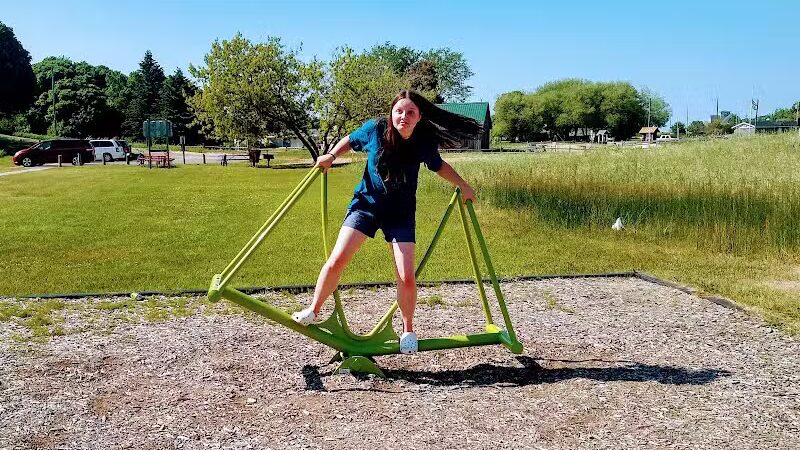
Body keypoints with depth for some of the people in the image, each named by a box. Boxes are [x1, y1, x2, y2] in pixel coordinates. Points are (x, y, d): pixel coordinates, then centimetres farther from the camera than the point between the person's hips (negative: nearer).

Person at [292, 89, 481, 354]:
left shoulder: (424, 142, -11)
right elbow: (350, 141, 7)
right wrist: (330, 156, -9)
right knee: (337, 260, -12)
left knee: (406, 278, -7)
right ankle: (313, 311, 12)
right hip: (366, 203, 0)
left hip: (401, 214, 0)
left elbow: (439, 166, 10)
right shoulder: (375, 129, -14)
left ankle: (408, 330, 17)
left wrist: (463, 186, 11)